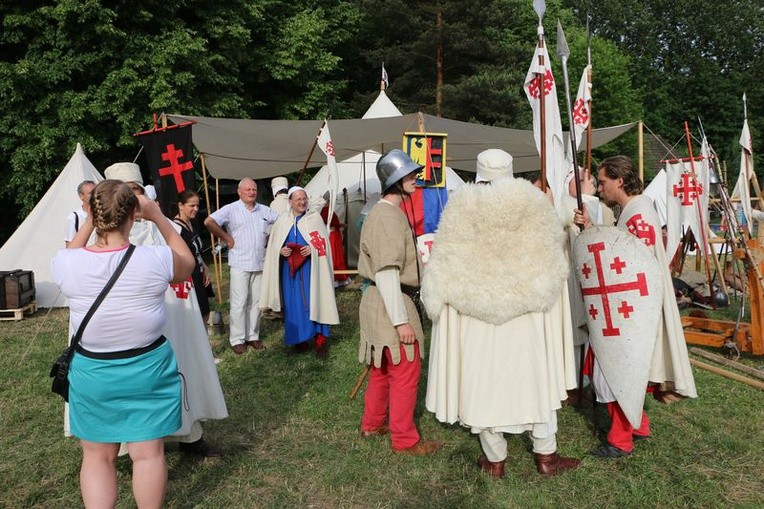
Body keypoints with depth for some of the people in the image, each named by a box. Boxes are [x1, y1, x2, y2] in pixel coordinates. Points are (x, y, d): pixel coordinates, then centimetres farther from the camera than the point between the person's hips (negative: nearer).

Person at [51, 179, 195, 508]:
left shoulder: (67, 263, -13)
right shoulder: (155, 259, -19)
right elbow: (187, 263, 5)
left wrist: (88, 222, 10)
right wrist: (158, 217, 4)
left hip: (91, 372, 2)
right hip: (148, 369, -1)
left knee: (97, 456, 18)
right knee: (148, 453, 14)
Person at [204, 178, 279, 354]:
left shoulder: (264, 210, 10)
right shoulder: (231, 209, -5)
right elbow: (209, 222, -14)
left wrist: (270, 238, 11)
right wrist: (227, 239, -10)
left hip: (260, 264, 5)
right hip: (240, 264, -5)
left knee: (256, 302, 10)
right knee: (239, 302, -2)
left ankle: (253, 336, 21)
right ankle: (237, 339, 7)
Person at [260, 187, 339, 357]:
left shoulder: (315, 217, 1)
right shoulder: (282, 220, 8)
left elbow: (324, 242, 0)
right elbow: (273, 245, 11)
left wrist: (312, 249, -18)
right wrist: (281, 250, -9)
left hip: (311, 269, -2)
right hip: (290, 269, 3)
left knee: (315, 302, -3)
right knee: (294, 304, 6)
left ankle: (320, 341, 3)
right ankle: (299, 338, 19)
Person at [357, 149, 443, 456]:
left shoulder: (386, 212, 14)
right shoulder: (388, 218, -19)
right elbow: (387, 273, -23)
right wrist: (401, 320, -23)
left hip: (380, 302, 11)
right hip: (391, 304, -11)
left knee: (382, 368, 20)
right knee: (406, 372, -1)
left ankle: (372, 425, 35)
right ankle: (404, 439, 12)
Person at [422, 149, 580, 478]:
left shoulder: (460, 208, -7)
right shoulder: (535, 204, -4)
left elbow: (444, 267, -5)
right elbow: (553, 257, 6)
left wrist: (434, 301, 6)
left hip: (474, 314, -1)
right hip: (527, 314, 2)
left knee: (485, 382, 11)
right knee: (537, 377, 16)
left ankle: (495, 460, 24)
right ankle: (546, 456, 28)